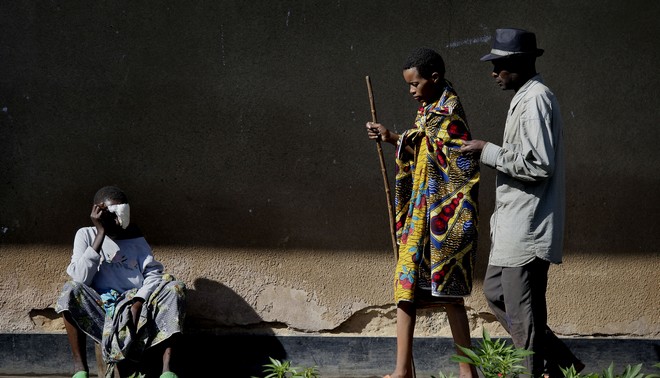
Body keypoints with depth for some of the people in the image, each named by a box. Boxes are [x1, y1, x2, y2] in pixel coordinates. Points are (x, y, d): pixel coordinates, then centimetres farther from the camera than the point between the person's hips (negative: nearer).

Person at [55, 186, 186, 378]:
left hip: (135, 305, 2)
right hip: (100, 307, -2)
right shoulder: (86, 235, 5)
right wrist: (100, 234, -12)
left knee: (175, 287, -22)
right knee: (71, 290, -30)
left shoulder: (135, 237, 13)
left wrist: (138, 302, -18)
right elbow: (80, 278, -11)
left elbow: (153, 273, 1)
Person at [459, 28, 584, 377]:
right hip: (514, 226, 11)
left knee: (523, 315, -5)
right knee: (495, 291, 17)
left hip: (527, 228, -11)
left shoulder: (535, 100, -16)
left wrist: (488, 152, -17)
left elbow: (538, 165, -24)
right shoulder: (525, 97, 16)